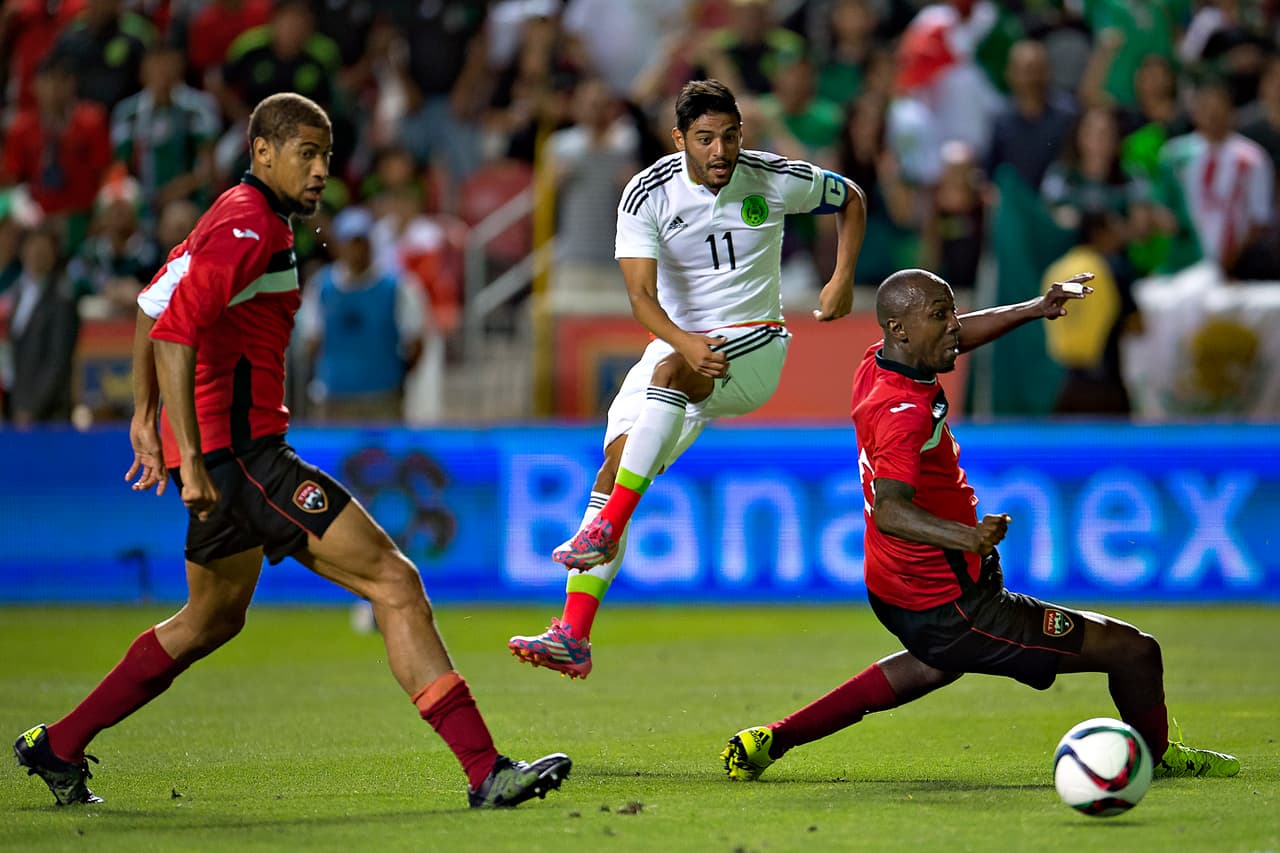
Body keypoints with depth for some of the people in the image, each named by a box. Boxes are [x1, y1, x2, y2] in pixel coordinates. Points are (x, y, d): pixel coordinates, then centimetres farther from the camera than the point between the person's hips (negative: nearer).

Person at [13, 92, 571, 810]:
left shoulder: (237, 220, 18)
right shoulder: (251, 227, -14)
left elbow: (154, 306, 28)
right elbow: (174, 332, -23)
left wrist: (147, 415, 30)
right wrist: (191, 456, -27)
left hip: (224, 452, 11)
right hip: (239, 449, -11)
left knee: (213, 619, 26)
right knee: (393, 581, -15)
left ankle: (58, 748, 32)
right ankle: (485, 769, -21)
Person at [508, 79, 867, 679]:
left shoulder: (776, 180, -8)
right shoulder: (647, 194, -10)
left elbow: (851, 200, 13)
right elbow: (642, 296, -20)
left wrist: (842, 278, -1)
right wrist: (687, 344, -39)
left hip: (755, 343, -2)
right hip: (678, 343, 2)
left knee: (669, 372, -36)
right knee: (613, 466, -14)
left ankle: (604, 530, -41)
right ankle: (573, 636, -17)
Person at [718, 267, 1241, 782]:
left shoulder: (877, 364, -1)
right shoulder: (903, 412, -29)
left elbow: (958, 336, 20)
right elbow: (891, 512, -41)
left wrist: (1032, 310, 10)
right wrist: (967, 537, -56)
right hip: (949, 611, -10)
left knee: (936, 665, 43)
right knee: (1134, 651, -3)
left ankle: (773, 740, 37)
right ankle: (1156, 758, 27)